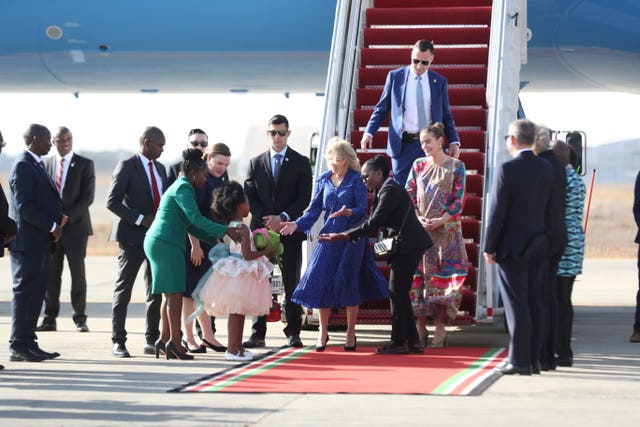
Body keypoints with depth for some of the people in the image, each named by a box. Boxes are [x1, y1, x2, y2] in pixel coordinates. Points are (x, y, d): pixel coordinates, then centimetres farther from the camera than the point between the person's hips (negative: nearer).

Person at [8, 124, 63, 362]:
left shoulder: (36, 165, 18)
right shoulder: (23, 166, -13)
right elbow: (24, 207, -20)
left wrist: (54, 225, 9)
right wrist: (51, 226, -18)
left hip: (40, 243, 10)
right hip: (28, 242, -10)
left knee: (36, 294, 11)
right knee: (25, 293, -6)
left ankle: (28, 343, 15)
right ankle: (18, 346, -3)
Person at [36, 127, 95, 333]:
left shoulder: (85, 164, 1)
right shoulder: (45, 165, 11)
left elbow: (88, 196, -6)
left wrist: (67, 216, -14)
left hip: (75, 225, -3)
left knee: (77, 273, -1)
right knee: (51, 274, 2)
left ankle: (80, 319, 4)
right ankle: (49, 319, 5)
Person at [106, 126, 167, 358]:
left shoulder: (160, 168, 15)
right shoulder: (127, 166, -7)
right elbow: (112, 201, -13)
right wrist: (140, 219, -18)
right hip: (132, 236, -7)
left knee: (156, 291, 7)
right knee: (123, 291, 0)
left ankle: (152, 340, 15)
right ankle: (118, 342, 5)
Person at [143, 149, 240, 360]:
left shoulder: (182, 187, 21)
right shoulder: (183, 189, -11)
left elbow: (190, 225, 22)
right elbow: (196, 219, -23)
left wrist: (215, 238, 15)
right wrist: (225, 231, -22)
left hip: (158, 243, 10)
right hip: (166, 244, -10)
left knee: (170, 294, 11)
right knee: (175, 293, -11)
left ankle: (164, 339, 12)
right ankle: (174, 341, -13)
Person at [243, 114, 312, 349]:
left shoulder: (301, 162, 5)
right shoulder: (255, 163, 11)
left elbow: (305, 197, -2)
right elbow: (250, 196, 6)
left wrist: (283, 218, -13)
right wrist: (266, 220, -8)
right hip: (261, 230, 2)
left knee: (292, 283, 1)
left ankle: (293, 332, 5)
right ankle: (258, 333, 3)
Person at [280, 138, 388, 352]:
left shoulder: (356, 180, -3)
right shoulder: (323, 180, 8)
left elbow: (363, 209, -9)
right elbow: (314, 209, 8)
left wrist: (349, 212, -29)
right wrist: (296, 224, -6)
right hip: (329, 235, 3)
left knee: (348, 282, -4)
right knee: (322, 280, -4)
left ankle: (350, 333, 9)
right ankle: (323, 332, 8)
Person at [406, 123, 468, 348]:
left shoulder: (456, 166, 0)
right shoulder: (418, 165, 10)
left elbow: (458, 201, -3)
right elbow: (409, 196, 9)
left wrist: (440, 221, -13)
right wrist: (418, 219, -6)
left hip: (446, 229, -3)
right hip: (419, 228, 3)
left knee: (442, 275, -5)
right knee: (418, 274, -2)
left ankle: (440, 327, -1)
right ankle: (420, 326, 3)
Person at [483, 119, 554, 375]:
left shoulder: (507, 170, -15)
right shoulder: (547, 169, 4)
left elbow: (497, 212, -14)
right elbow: (550, 210, 8)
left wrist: (489, 248, -7)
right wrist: (544, 238, 15)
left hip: (512, 247, -6)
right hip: (538, 246, 6)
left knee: (517, 305, -2)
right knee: (535, 304, 9)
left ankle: (519, 361, -1)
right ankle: (534, 360, 13)